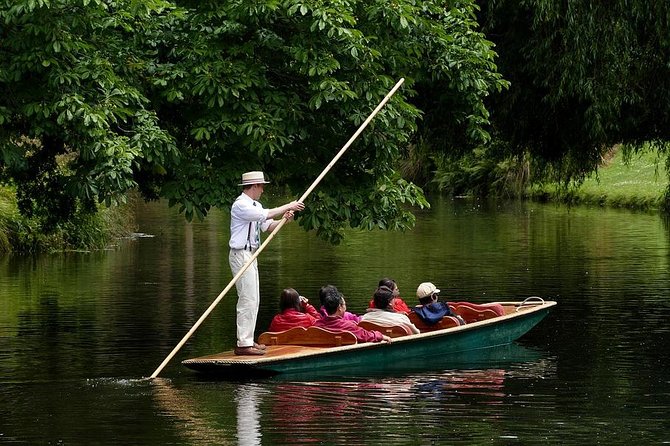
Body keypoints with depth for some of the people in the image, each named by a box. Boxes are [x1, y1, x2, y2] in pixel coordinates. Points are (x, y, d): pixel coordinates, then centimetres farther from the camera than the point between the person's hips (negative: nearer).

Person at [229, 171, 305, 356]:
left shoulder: (254, 205, 17)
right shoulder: (241, 205, -15)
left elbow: (268, 225, 16)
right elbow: (266, 215, -25)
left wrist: (284, 219, -3)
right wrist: (288, 206, -17)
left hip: (251, 255, 11)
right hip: (241, 255, -11)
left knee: (253, 300, 13)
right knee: (247, 299, -13)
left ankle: (248, 340, 18)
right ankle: (243, 344, -14)